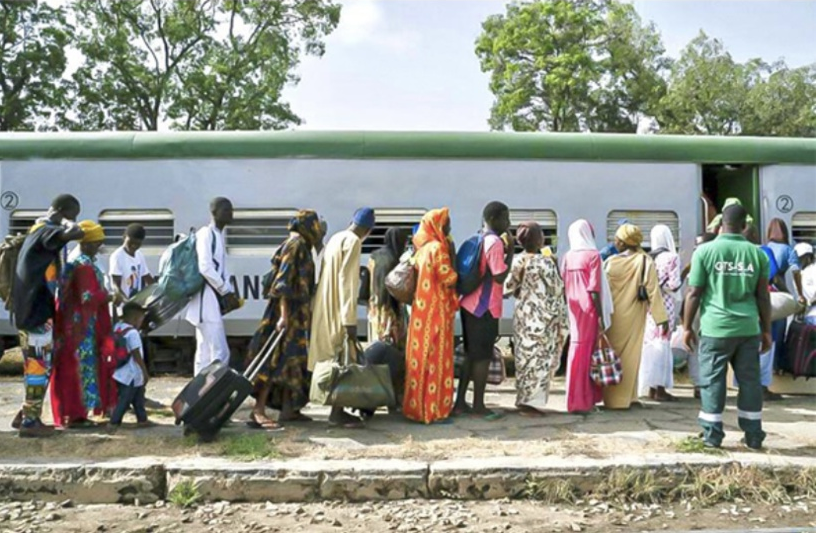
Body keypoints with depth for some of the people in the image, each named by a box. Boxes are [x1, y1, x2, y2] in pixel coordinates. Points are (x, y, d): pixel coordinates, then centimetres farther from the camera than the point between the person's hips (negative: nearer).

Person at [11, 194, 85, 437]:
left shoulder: (38, 230, 17)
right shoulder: (45, 230, -14)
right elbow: (75, 233, -32)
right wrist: (67, 223, -13)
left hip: (31, 309, 10)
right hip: (37, 311, -10)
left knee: (35, 366, 17)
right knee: (40, 366, -3)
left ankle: (26, 415, 23)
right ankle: (30, 421, 4)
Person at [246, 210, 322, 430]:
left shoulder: (301, 247, 17)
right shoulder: (295, 246, -12)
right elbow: (283, 282, -20)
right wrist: (284, 315, -25)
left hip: (299, 314, 10)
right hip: (290, 312, -10)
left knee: (295, 360, 12)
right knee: (279, 360, -12)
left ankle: (288, 409, 18)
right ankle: (258, 411, -12)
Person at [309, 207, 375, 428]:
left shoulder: (336, 238, 15)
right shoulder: (353, 242, -13)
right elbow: (347, 280, -20)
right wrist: (350, 320, -22)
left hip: (327, 308, 9)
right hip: (338, 311, -9)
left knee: (334, 358, 12)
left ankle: (337, 410, 17)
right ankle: (337, 413, -2)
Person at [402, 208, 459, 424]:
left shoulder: (423, 248, 12)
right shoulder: (438, 248, -14)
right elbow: (449, 279, -16)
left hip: (422, 308, 8)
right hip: (436, 310, -8)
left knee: (420, 357, 11)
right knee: (436, 358, -2)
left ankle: (416, 405, 17)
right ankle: (433, 409, 2)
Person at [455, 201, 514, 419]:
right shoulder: (495, 242, -15)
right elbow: (500, 277, -18)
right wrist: (511, 251, -11)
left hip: (471, 304, 9)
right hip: (485, 308, -9)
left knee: (471, 355, 13)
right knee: (482, 356, 0)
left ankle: (461, 403, 16)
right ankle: (478, 405, 7)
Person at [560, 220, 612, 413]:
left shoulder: (568, 257, 6)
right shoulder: (593, 255, -8)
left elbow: (563, 286, 7)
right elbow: (594, 290, -13)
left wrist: (569, 310, 15)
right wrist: (601, 316, -9)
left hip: (573, 309, 6)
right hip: (588, 310, -5)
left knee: (576, 348, 14)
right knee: (585, 352, -1)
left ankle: (580, 398, 22)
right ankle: (579, 401, 3)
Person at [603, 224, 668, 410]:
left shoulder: (611, 262, -10)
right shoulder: (646, 262, -8)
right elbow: (653, 291, -10)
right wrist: (662, 318, -7)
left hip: (613, 317, -1)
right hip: (633, 317, 1)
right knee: (629, 356, 10)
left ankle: (611, 398, 12)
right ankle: (624, 398, 13)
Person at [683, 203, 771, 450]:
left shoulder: (705, 251, -3)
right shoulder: (757, 253, 5)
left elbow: (694, 293, -4)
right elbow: (763, 296, 6)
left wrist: (687, 327, 4)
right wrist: (766, 330, 15)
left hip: (716, 328, -2)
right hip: (748, 328, 3)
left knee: (712, 381, 5)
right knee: (750, 381, 10)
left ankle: (712, 436, 8)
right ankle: (754, 436, 17)